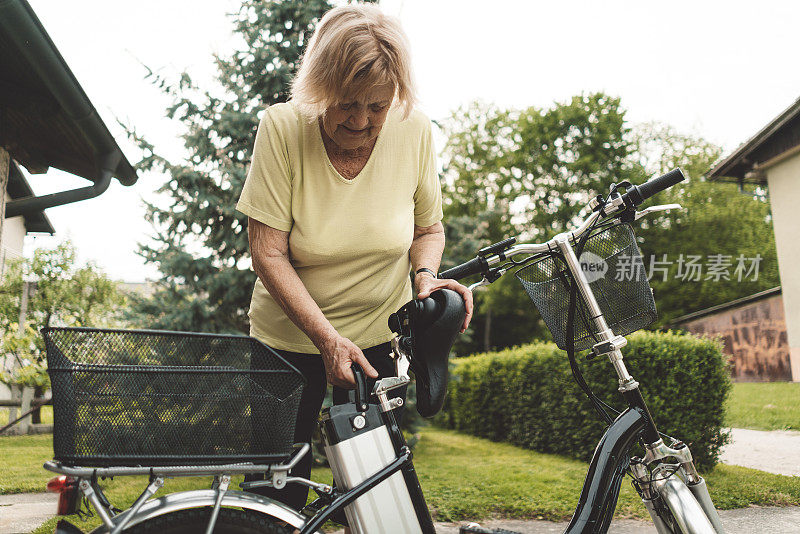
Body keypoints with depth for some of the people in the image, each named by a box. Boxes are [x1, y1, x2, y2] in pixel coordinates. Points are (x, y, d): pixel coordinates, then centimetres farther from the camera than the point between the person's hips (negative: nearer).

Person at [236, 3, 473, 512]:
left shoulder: (414, 130, -12)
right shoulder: (281, 127, -19)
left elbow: (428, 226, 3)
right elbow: (268, 254, -19)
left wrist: (425, 274, -18)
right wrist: (327, 338, -25)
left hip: (380, 336, 2)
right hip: (289, 335, -1)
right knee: (278, 487, 6)